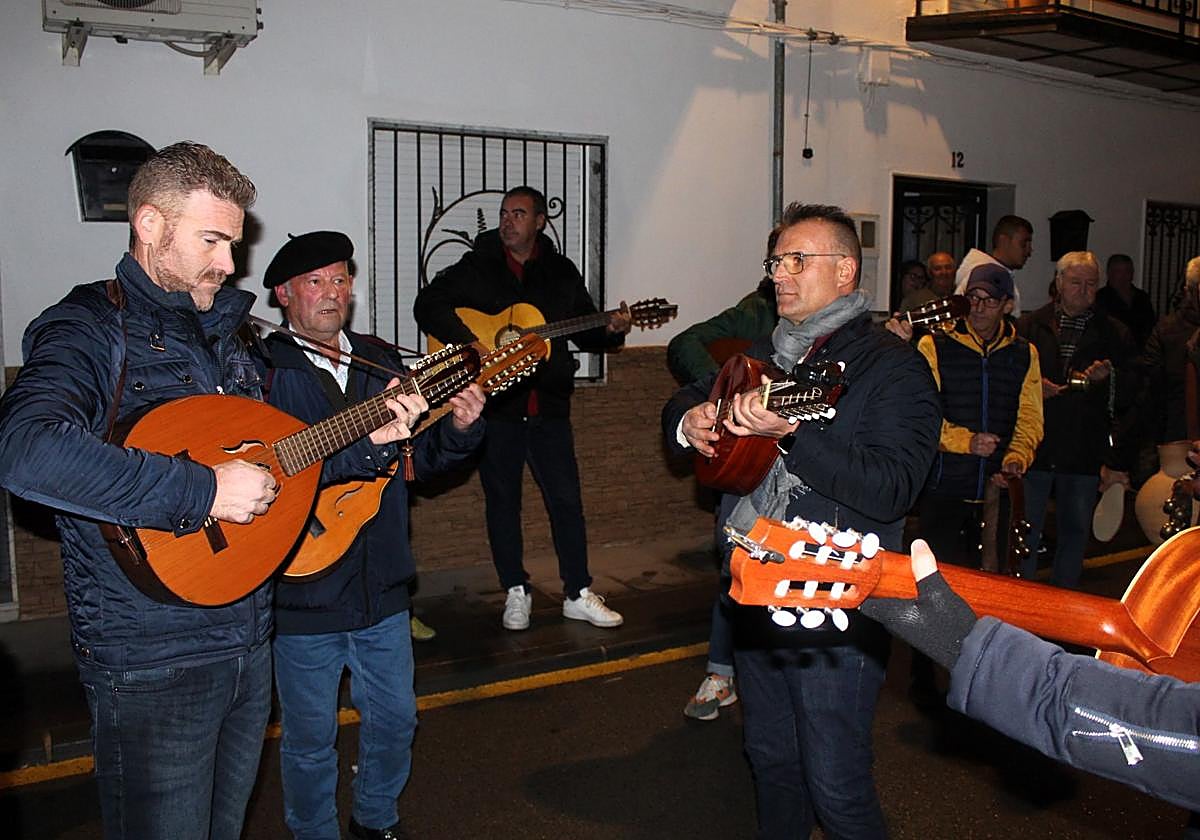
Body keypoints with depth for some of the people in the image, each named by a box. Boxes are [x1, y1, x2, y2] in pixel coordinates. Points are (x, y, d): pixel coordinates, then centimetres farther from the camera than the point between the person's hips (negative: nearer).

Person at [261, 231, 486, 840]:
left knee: (395, 716, 19)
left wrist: (458, 429, -11)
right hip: (303, 591, -5)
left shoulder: (378, 361, 7)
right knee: (311, 737, 11)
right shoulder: (263, 371, -12)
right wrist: (369, 441, -36)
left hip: (381, 582, 6)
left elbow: (419, 460, 9)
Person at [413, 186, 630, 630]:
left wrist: (610, 330, -8)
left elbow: (586, 330, 15)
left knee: (566, 498, 3)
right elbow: (428, 305, -9)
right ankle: (516, 593, 20)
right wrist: (474, 344, -21)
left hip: (548, 404, 2)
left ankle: (578, 594, 14)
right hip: (494, 405, -2)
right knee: (502, 500, 7)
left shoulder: (561, 272, 9)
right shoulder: (475, 268, 1)